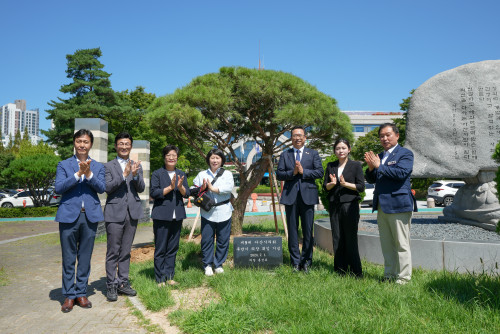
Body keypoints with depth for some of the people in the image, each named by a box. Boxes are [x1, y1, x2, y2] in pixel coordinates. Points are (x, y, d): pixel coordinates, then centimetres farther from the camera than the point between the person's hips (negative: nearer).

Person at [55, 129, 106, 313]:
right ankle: (69, 295, 15)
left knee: (85, 257, 8)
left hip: (90, 215, 1)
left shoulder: (98, 166, 11)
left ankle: (81, 293, 20)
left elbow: (101, 188, -2)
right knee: (68, 258, 4)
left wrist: (89, 174, -16)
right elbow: (59, 187, -6)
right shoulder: (64, 165, 8)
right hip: (69, 215, -1)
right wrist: (78, 174, -15)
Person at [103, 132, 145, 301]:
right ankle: (111, 285, 10)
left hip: (132, 212, 4)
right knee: (113, 251, 0)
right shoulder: (109, 166, 1)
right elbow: (107, 187, -10)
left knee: (126, 251, 12)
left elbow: (141, 188, 3)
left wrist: (135, 175, -15)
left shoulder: (137, 166, 12)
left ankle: (123, 282, 21)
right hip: (115, 213, -4)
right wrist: (123, 175, -21)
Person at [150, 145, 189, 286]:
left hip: (177, 216, 4)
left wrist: (180, 186, -14)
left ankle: (169, 276, 21)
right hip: (161, 216, -4)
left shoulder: (181, 174, 13)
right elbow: (153, 193, -10)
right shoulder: (157, 174, 0)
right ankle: (160, 279, 12)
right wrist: (170, 187, -18)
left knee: (173, 248, 10)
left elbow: (187, 194, 6)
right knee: (160, 249, 2)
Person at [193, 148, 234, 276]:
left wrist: (213, 188, -12)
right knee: (206, 239, 2)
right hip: (207, 213, 1)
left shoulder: (227, 174, 7)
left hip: (223, 212, 0)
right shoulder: (201, 174, 12)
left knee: (223, 240, 5)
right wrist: (201, 189, -12)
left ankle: (218, 264, 21)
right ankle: (207, 265, 18)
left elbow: (229, 187, -10)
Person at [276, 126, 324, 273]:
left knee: (308, 230, 4)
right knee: (292, 230, 5)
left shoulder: (313, 154, 10)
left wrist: (303, 171, -13)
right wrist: (292, 172, -13)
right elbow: (279, 174, 3)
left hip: (307, 196, -1)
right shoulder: (284, 155, 12)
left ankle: (306, 261, 16)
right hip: (290, 196, 1)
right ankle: (295, 262, 15)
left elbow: (320, 172, -2)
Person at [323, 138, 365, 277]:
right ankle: (340, 270, 17)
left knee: (351, 238, -1)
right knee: (337, 239, 6)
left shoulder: (356, 165, 1)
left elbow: (361, 187, -4)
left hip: (350, 205, -4)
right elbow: (325, 186, 10)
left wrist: (345, 183, -16)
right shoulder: (330, 166, 12)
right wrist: (332, 183, -10)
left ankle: (356, 272, 10)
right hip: (334, 206, 4)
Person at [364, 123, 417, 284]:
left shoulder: (405, 154, -2)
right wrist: (371, 168, -3)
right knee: (386, 244, 13)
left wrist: (379, 166, -14)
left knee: (401, 244, -1)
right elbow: (371, 180, 17)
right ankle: (389, 276, 23)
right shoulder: (379, 156, 18)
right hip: (382, 205, 7)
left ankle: (403, 278, 8)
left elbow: (402, 173, -19)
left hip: (398, 204, -7)